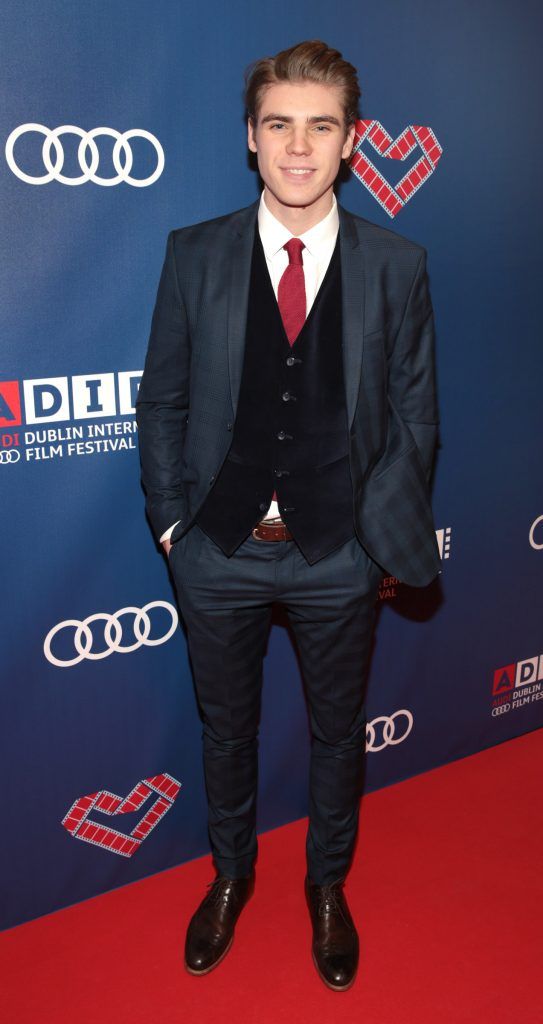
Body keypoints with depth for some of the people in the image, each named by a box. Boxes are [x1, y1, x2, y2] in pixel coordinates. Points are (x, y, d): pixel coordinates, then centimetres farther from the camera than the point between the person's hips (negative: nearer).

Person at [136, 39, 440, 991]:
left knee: (337, 729, 18)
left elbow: (414, 414, 0)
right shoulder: (194, 254, -3)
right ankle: (231, 873, 48)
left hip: (338, 555, 0)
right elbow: (162, 400, 1)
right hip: (219, 550, 1)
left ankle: (328, 884, 46)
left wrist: (382, 525, -6)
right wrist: (169, 519, -2)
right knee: (225, 726, 19)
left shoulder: (397, 266, -4)